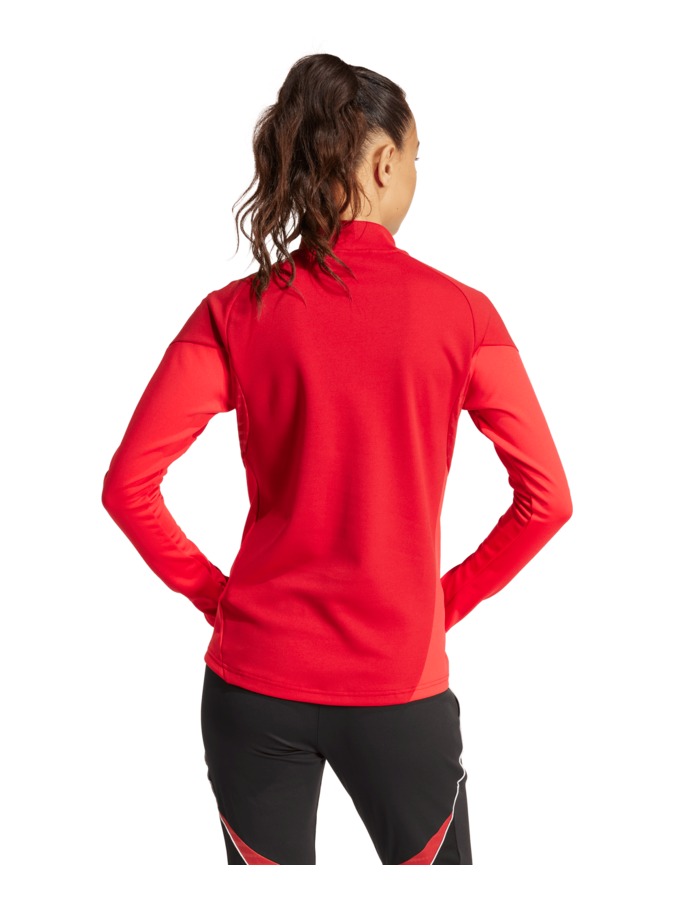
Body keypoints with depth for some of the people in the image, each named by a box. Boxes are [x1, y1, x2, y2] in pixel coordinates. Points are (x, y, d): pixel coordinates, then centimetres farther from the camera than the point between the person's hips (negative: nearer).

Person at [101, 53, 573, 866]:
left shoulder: (236, 313, -6)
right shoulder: (460, 313, -8)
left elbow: (128, 484, -10)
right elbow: (547, 499, -7)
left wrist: (213, 592, 2)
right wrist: (450, 599, 4)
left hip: (255, 677, 2)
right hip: (399, 683, -1)